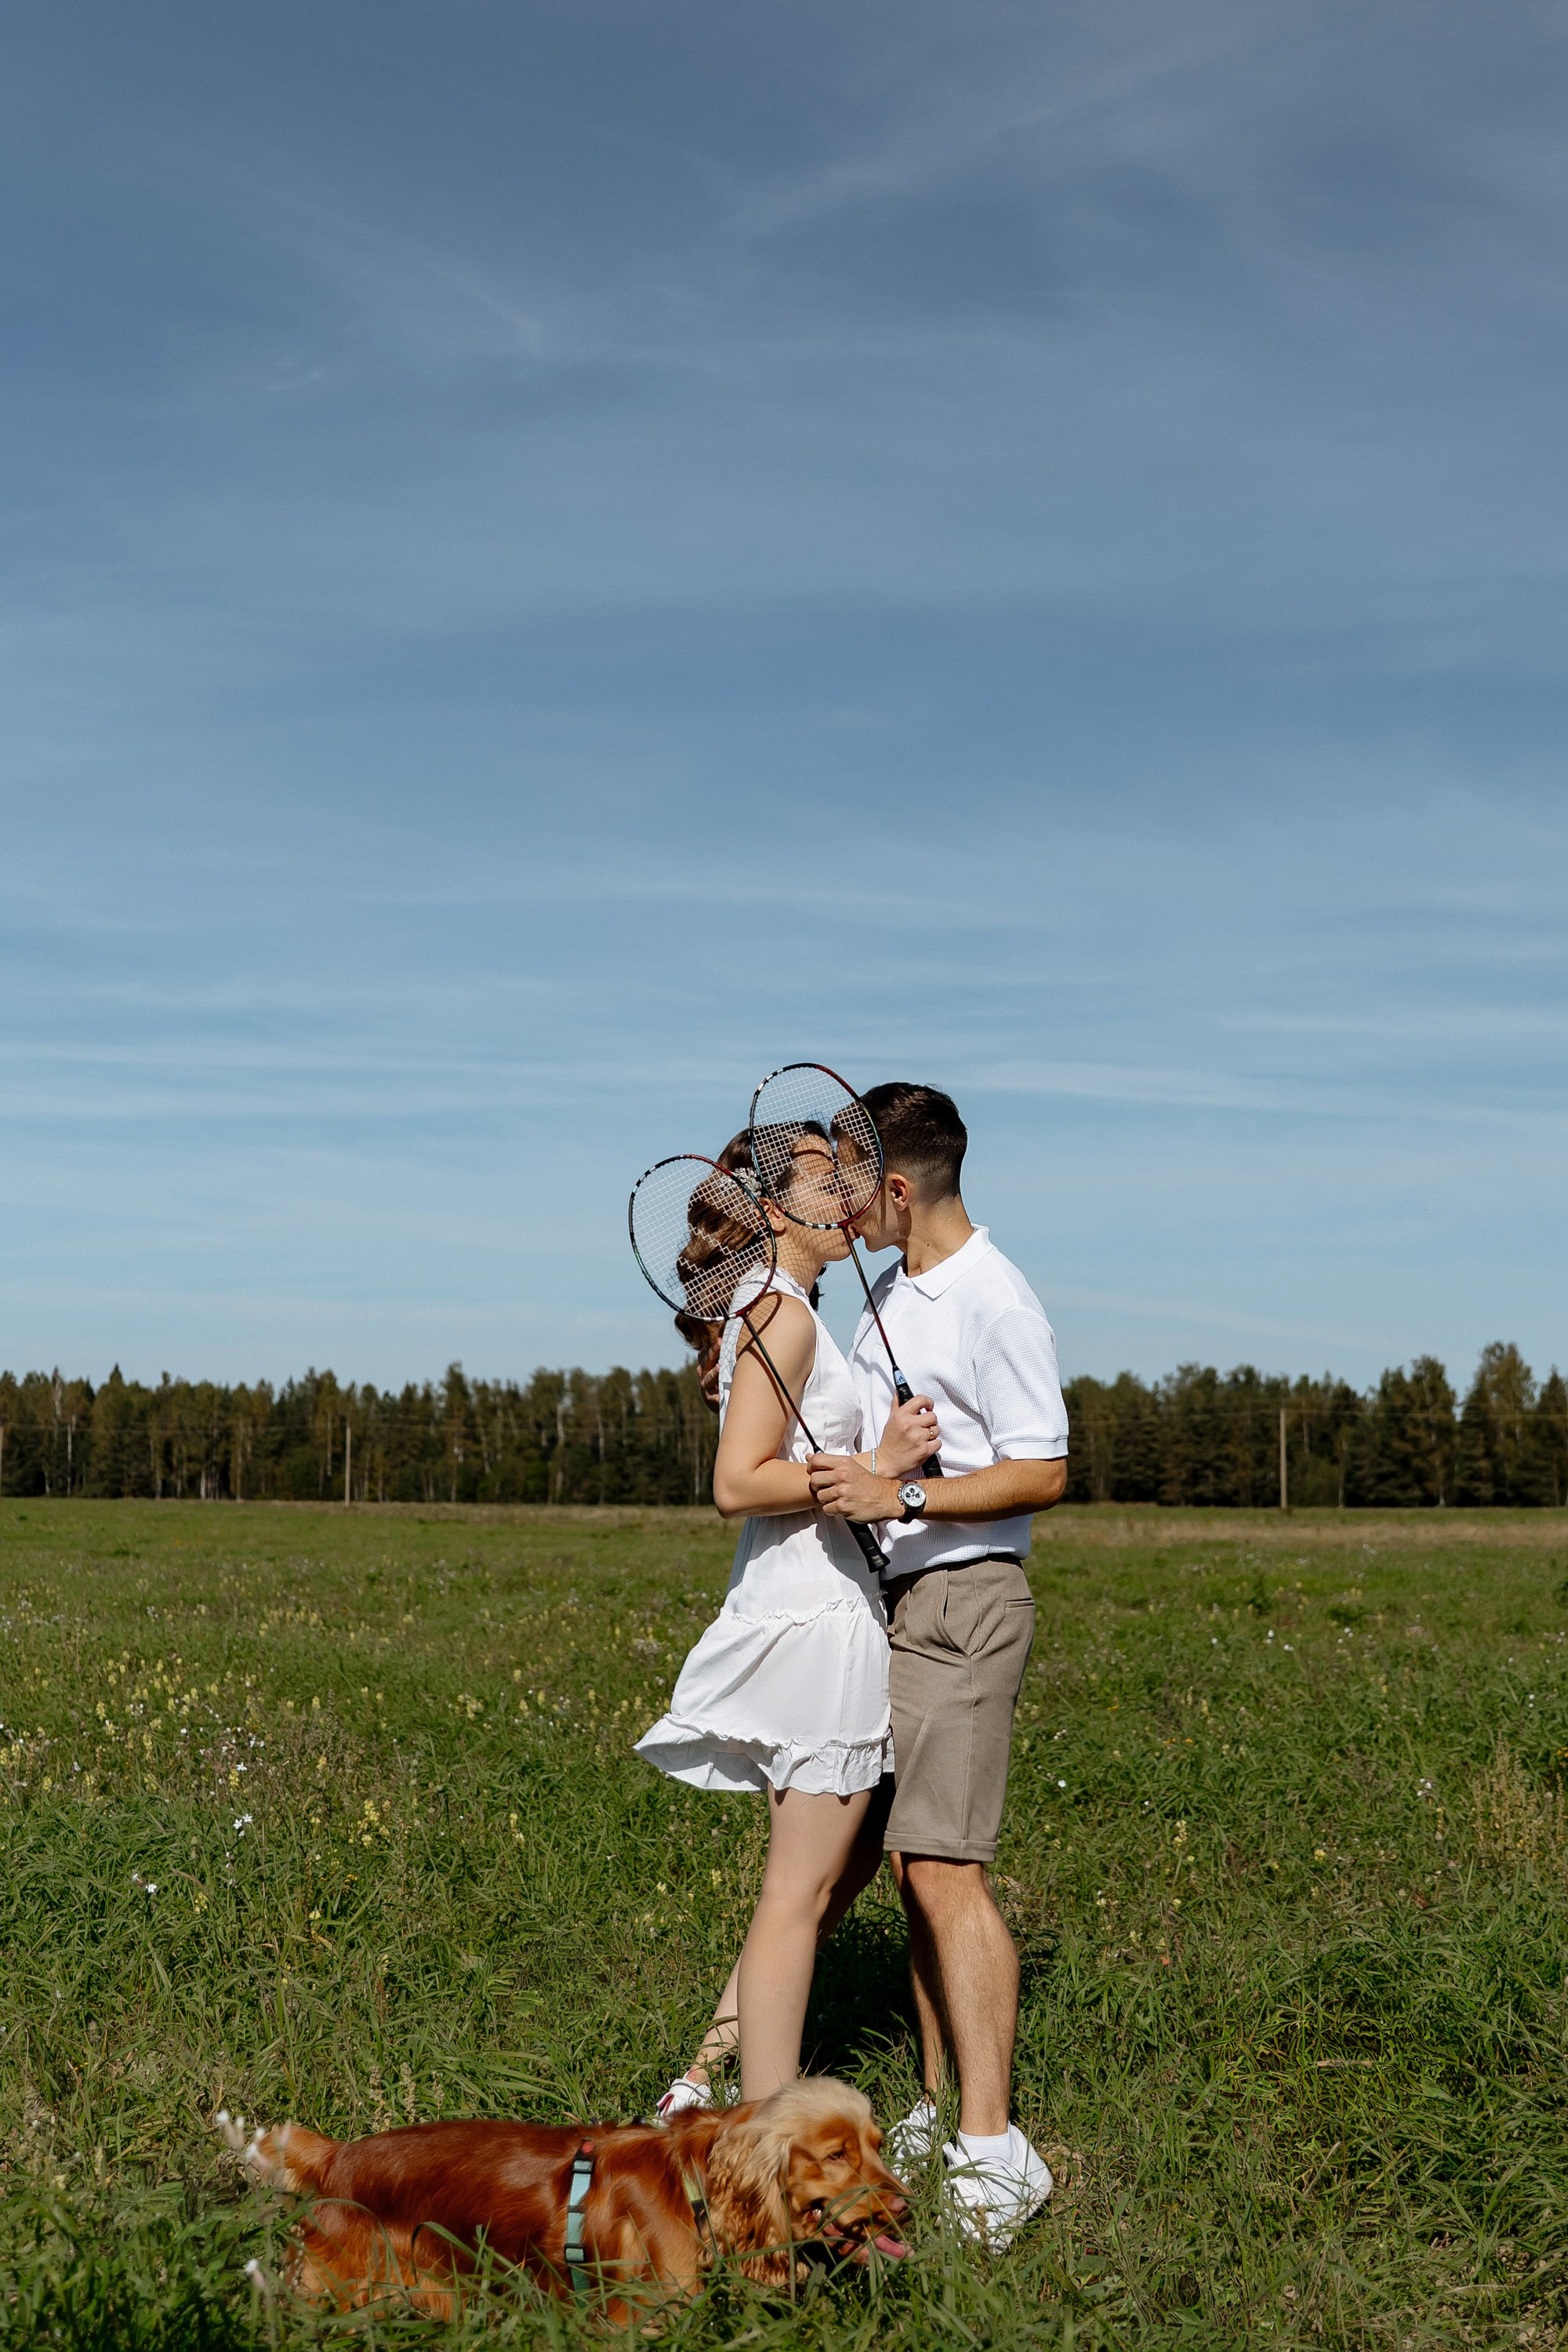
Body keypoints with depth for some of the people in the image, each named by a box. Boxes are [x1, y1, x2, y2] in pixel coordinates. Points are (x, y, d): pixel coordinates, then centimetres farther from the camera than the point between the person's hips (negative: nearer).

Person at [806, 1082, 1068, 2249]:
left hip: (963, 1604, -9)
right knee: (912, 1869, 10)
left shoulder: (997, 1306, -14)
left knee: (946, 1870, -12)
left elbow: (1042, 1473, -16)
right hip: (895, 1603, 9)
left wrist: (900, 1495, -24)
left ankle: (994, 2149, -8)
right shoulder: (893, 1289, 14)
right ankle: (937, 2110, 18)